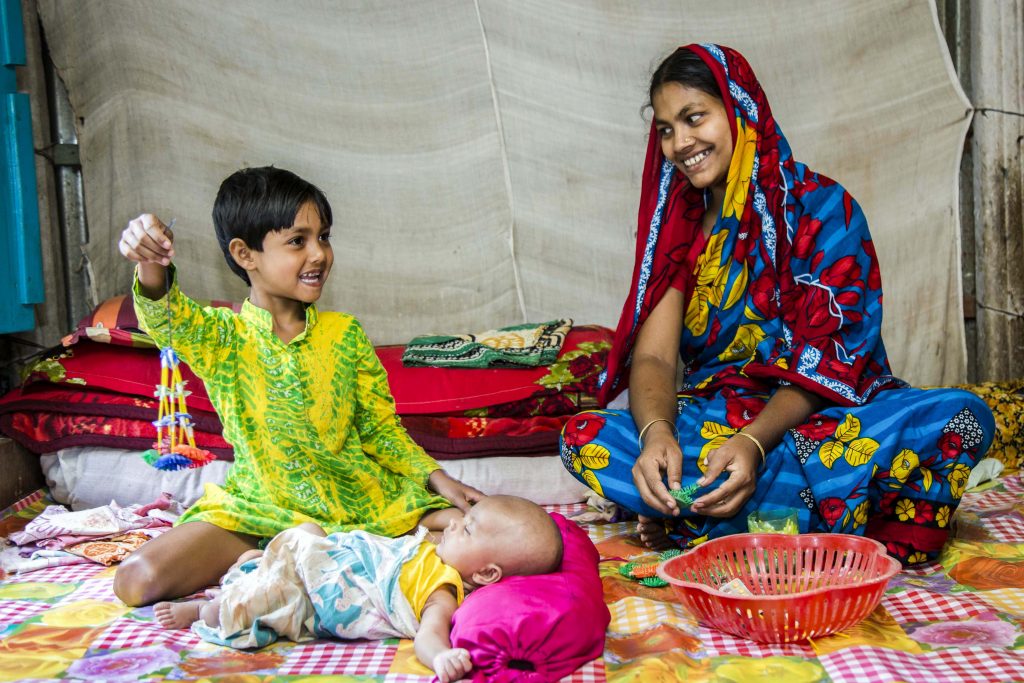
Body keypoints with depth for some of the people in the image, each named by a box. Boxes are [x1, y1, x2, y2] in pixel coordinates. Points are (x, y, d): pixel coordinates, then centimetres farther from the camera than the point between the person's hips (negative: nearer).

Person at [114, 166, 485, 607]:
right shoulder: (221, 338, -5)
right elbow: (169, 320, -29)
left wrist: (437, 478, -5)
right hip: (261, 512, -2)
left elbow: (380, 428, 8)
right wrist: (152, 269, -51)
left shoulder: (346, 334, 3)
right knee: (137, 580, -21)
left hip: (360, 501, 3)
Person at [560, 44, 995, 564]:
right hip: (711, 419, 2)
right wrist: (656, 434, -27)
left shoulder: (823, 207, -4)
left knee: (962, 418, -31)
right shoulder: (677, 224, 7)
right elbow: (652, 356, -5)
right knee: (583, 437, -26)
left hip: (817, 415, -2)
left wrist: (753, 442, -30)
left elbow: (827, 362, -12)